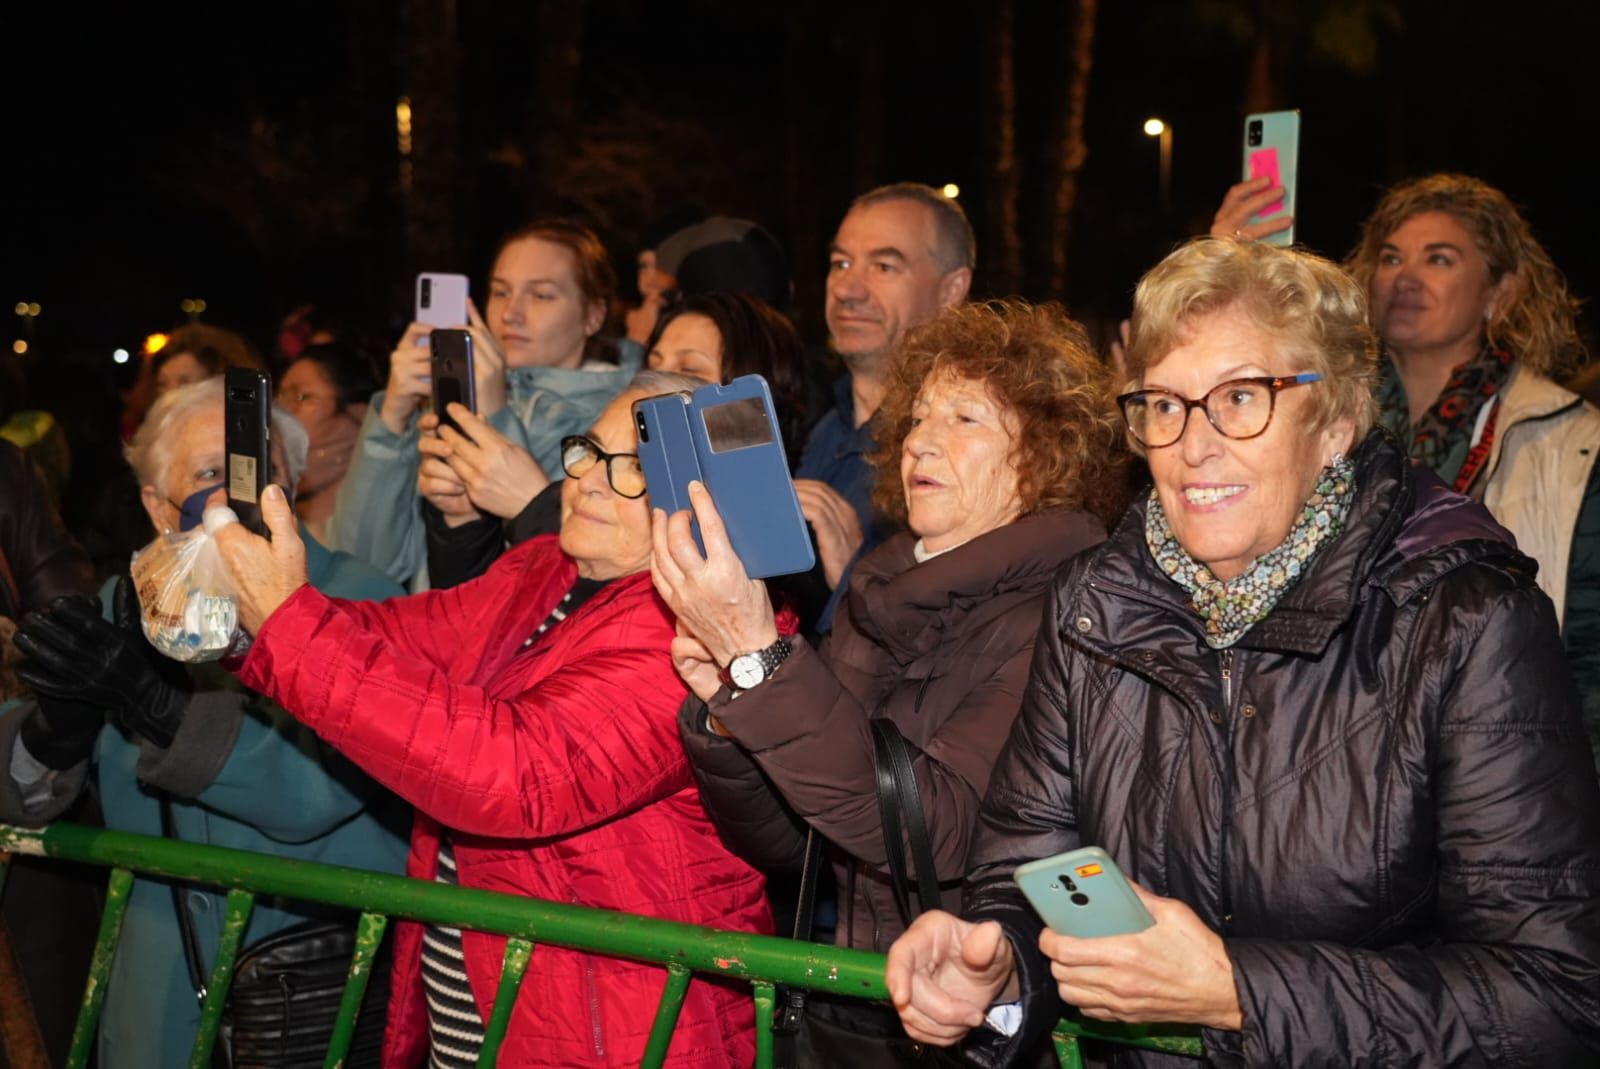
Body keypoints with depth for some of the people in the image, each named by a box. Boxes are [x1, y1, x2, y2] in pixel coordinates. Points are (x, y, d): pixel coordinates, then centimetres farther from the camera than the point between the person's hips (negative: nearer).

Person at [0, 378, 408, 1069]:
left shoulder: (357, 600, -12)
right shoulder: (124, 609, 3)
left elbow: (316, 789, -26)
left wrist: (155, 704, -36)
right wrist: (57, 727, -25)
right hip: (166, 990, 4)